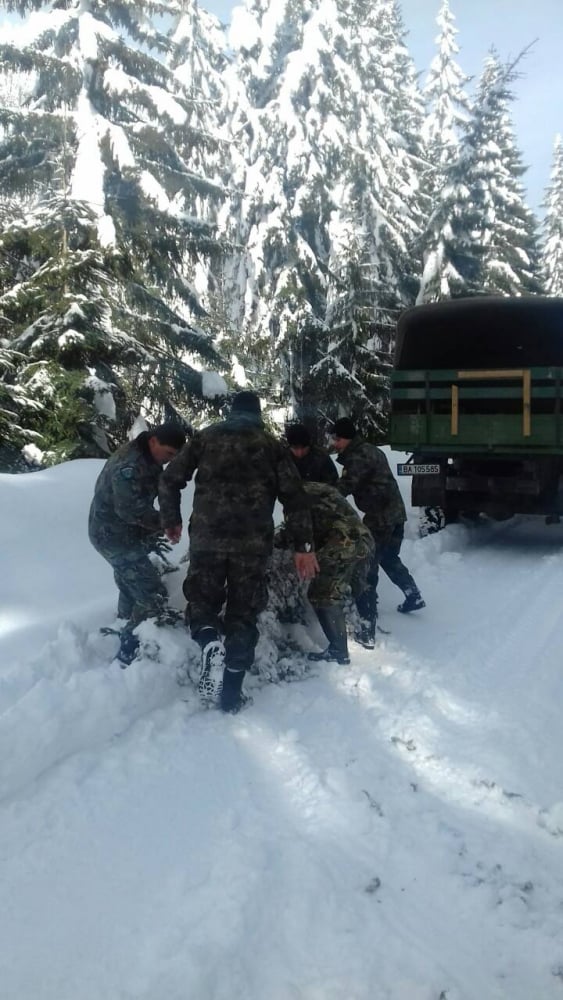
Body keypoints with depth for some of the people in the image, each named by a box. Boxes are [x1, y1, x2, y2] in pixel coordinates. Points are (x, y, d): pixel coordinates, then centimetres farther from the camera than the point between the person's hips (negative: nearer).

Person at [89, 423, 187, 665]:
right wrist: (164, 521, -19)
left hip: (118, 533, 10)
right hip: (116, 537, -10)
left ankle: (125, 635, 42)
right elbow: (131, 509, -29)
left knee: (132, 590, 24)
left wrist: (154, 525, 0)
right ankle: (129, 654, -1)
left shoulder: (145, 458, 5)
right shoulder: (130, 465, -27)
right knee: (153, 596, -10)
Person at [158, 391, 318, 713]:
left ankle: (209, 639, -15)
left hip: (206, 537, 0)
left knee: (202, 599, 18)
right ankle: (232, 693, 11)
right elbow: (294, 496, 1)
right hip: (253, 541, 0)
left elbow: (170, 481, 8)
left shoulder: (205, 437, 11)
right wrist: (304, 546, 2)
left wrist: (171, 521, 22)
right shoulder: (272, 444, 9)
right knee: (243, 611, 11)